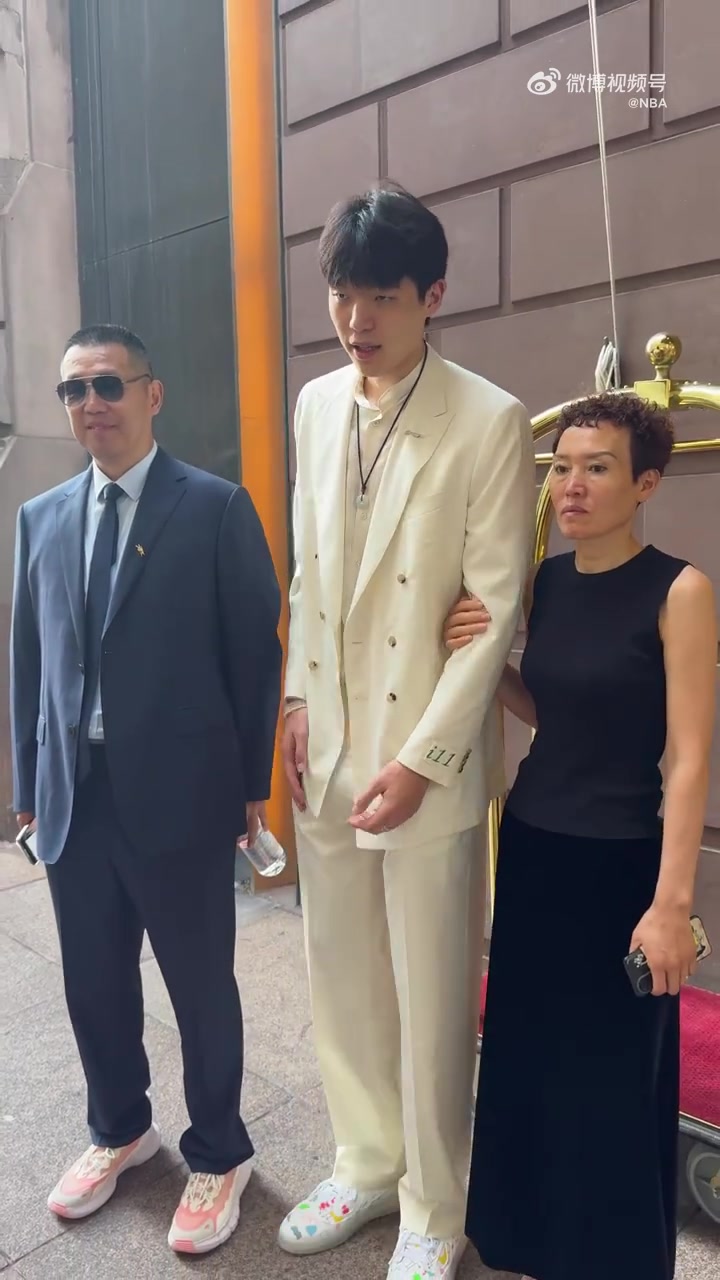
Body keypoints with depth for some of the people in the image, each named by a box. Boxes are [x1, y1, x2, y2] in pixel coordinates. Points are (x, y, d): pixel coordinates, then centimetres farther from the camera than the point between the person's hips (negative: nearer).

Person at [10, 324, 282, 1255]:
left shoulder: (216, 508, -6)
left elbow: (256, 649, -5)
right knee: (93, 984, 19)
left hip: (178, 794, -4)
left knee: (201, 986, 12)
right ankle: (119, 1130, 46)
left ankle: (217, 1153, 36)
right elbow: (28, 658, 11)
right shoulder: (40, 518, 9)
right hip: (73, 795, 5)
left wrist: (253, 782, -5)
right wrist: (28, 784, 10)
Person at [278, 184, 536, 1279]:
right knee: (341, 976, 18)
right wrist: (298, 700, 6)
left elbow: (498, 611, -11)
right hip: (327, 750, 5)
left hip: (427, 760, -5)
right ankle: (366, 1166, 43)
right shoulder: (316, 405, 8)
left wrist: (420, 759, -13)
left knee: (433, 999, 9)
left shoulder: (492, 422, -9)